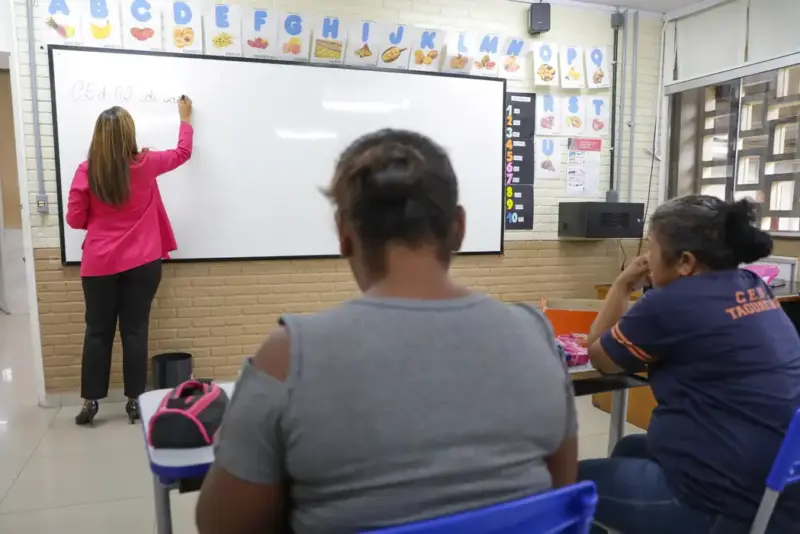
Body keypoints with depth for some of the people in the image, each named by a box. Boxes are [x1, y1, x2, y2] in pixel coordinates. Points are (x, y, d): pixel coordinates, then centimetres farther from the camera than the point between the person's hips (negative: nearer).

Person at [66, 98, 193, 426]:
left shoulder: (86, 171, -4)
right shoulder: (145, 165, -5)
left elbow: (75, 219, 0)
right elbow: (183, 153, 13)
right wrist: (185, 117, 26)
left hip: (99, 264, 1)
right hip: (141, 263, 0)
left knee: (98, 332, 10)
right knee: (135, 331, 5)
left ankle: (90, 402, 17)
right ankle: (134, 401, 13)